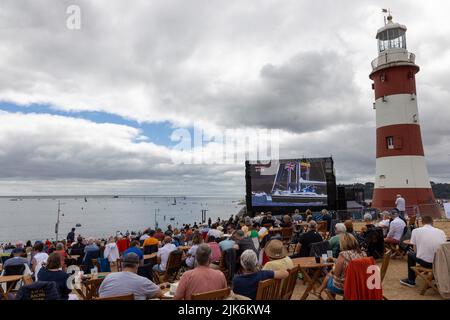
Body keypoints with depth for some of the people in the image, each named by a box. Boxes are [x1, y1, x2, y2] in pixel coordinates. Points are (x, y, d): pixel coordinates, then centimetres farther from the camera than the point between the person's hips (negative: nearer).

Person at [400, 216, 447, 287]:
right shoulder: (441, 232, 6)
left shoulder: (416, 231, 1)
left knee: (410, 254, 29)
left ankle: (411, 281, 36)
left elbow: (415, 250, 4)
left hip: (425, 262, -3)